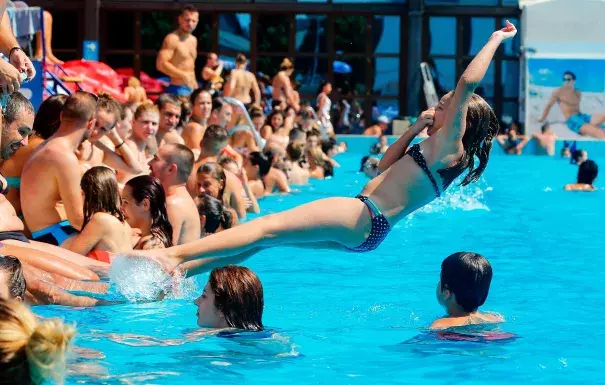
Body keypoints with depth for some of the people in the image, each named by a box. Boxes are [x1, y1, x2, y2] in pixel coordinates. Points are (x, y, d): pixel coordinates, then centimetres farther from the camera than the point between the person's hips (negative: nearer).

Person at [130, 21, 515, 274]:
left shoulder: (449, 146, -6)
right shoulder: (438, 150, 23)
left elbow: (467, 84, -15)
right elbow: (387, 164, 32)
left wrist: (496, 40, -7)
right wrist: (417, 128, 23)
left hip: (363, 217, -10)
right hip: (363, 229, 10)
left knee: (268, 227, -18)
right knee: (264, 238, 7)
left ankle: (175, 255, -26)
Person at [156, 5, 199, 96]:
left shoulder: (193, 40, 15)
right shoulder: (172, 39, -11)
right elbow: (161, 64, -21)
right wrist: (183, 75, -22)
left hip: (191, 89, 8)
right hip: (177, 90, -8)